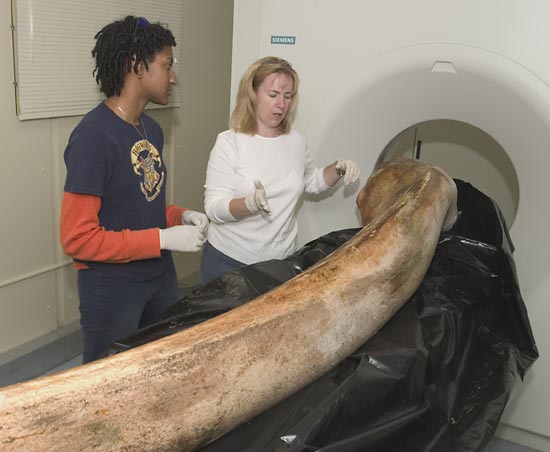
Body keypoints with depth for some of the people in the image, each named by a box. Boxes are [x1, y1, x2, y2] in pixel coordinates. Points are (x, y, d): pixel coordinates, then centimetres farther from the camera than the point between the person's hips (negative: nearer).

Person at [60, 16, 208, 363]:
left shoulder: (152, 129, 4)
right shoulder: (93, 135, -21)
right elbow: (77, 238, -22)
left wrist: (181, 216, -3)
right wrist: (165, 238, -22)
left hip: (160, 275, 8)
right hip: (111, 286, -7)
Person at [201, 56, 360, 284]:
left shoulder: (296, 141, 3)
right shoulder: (229, 142, -12)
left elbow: (312, 181, 21)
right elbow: (214, 208, -16)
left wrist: (338, 169, 2)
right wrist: (250, 203, -35)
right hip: (229, 260, -4)